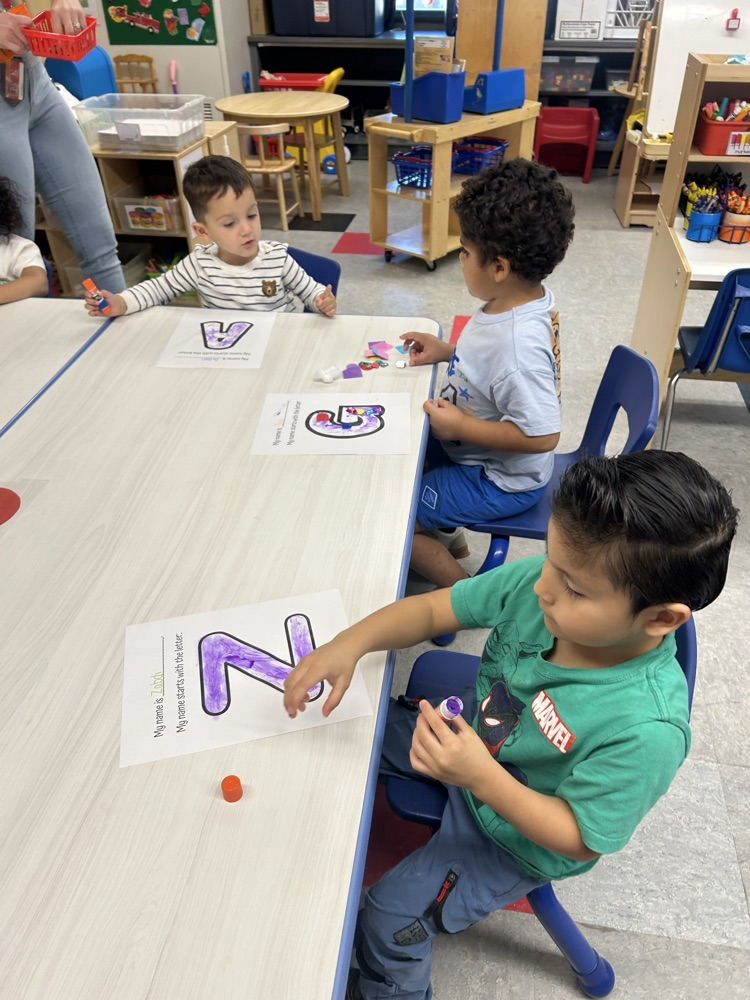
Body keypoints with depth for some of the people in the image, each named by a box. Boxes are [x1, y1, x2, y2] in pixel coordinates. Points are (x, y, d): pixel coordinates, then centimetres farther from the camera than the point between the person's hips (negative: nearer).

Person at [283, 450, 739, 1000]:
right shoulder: (534, 584, -26)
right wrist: (352, 642, -31)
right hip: (473, 736, 6)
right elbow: (430, 609, -15)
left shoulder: (646, 731, -38)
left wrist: (483, 777, -38)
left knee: (388, 922, -5)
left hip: (519, 835, -5)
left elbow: (581, 839, -24)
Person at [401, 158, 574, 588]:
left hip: (500, 481, -10)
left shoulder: (518, 344, -36)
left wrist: (460, 426, -27)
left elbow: (541, 435, -34)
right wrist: (449, 351, 0)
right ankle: (449, 536, 34)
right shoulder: (526, 298, -7)